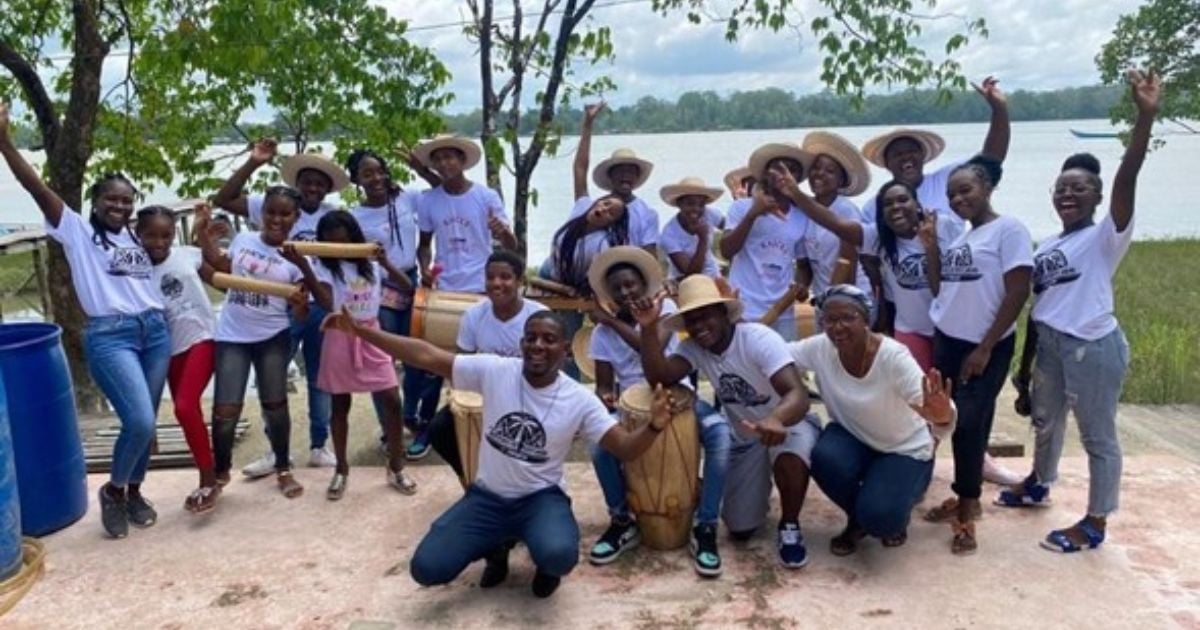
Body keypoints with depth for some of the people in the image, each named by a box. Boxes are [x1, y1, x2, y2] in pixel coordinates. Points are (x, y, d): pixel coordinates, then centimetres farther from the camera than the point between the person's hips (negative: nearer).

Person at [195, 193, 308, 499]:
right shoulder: (243, 239, 1)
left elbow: (300, 313, -7)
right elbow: (220, 265, 22)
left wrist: (301, 304, -30)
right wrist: (202, 230, 12)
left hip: (273, 338, -1)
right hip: (232, 337, 2)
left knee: (274, 403, 11)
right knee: (225, 409, -1)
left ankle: (283, 470, 27)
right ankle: (219, 472, 20)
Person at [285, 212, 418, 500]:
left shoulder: (371, 264, 5)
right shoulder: (324, 267, -5)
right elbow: (326, 303, -23)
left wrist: (386, 263, -15)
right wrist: (302, 266, -33)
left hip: (370, 338, 2)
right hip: (340, 339, -2)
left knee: (392, 401, -2)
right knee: (340, 406, 9)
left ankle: (396, 467, 12)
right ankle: (341, 469, 23)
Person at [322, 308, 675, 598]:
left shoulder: (580, 401, -11)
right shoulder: (493, 371, -10)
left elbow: (625, 448, -11)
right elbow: (426, 356, -11)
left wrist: (654, 426, -34)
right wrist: (360, 331, -18)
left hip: (542, 498, -2)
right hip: (487, 496, 2)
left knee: (559, 556, -35)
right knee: (426, 569, -14)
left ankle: (546, 561, 8)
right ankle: (498, 547, 18)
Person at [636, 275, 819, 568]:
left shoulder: (758, 338, -27)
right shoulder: (693, 348, -12)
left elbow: (798, 394, -41)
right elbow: (659, 376, -30)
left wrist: (775, 419, -63)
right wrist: (648, 328, -42)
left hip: (787, 423, -4)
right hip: (744, 437, 4)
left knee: (789, 452, -41)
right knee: (740, 529, -5)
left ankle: (789, 527, -12)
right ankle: (760, 487, 30)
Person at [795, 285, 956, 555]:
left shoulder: (893, 356, -30)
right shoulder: (820, 348, -15)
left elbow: (938, 412, -41)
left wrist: (942, 417, -65)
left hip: (905, 449, -4)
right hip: (853, 438, 4)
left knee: (878, 517, -27)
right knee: (825, 458, -31)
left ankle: (895, 514, 15)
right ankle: (856, 519, 3)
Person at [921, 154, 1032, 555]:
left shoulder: (1008, 230, -10)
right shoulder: (957, 236, 11)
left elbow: (1017, 293, -14)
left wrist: (985, 349, -15)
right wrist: (931, 247, 0)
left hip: (986, 347, -6)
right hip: (947, 341, 7)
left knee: (969, 425, -3)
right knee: (952, 421, 8)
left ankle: (966, 510, 9)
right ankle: (965, 500, 22)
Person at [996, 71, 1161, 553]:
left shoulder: (1106, 236, -11)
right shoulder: (1045, 248, 10)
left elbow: (1127, 178, -27)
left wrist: (1146, 116, -40)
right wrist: (1024, 365, 16)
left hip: (1093, 349, -8)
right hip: (1049, 345, 8)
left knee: (1098, 436, 5)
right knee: (1045, 420, 25)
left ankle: (1095, 524, 19)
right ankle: (1039, 484, 49)